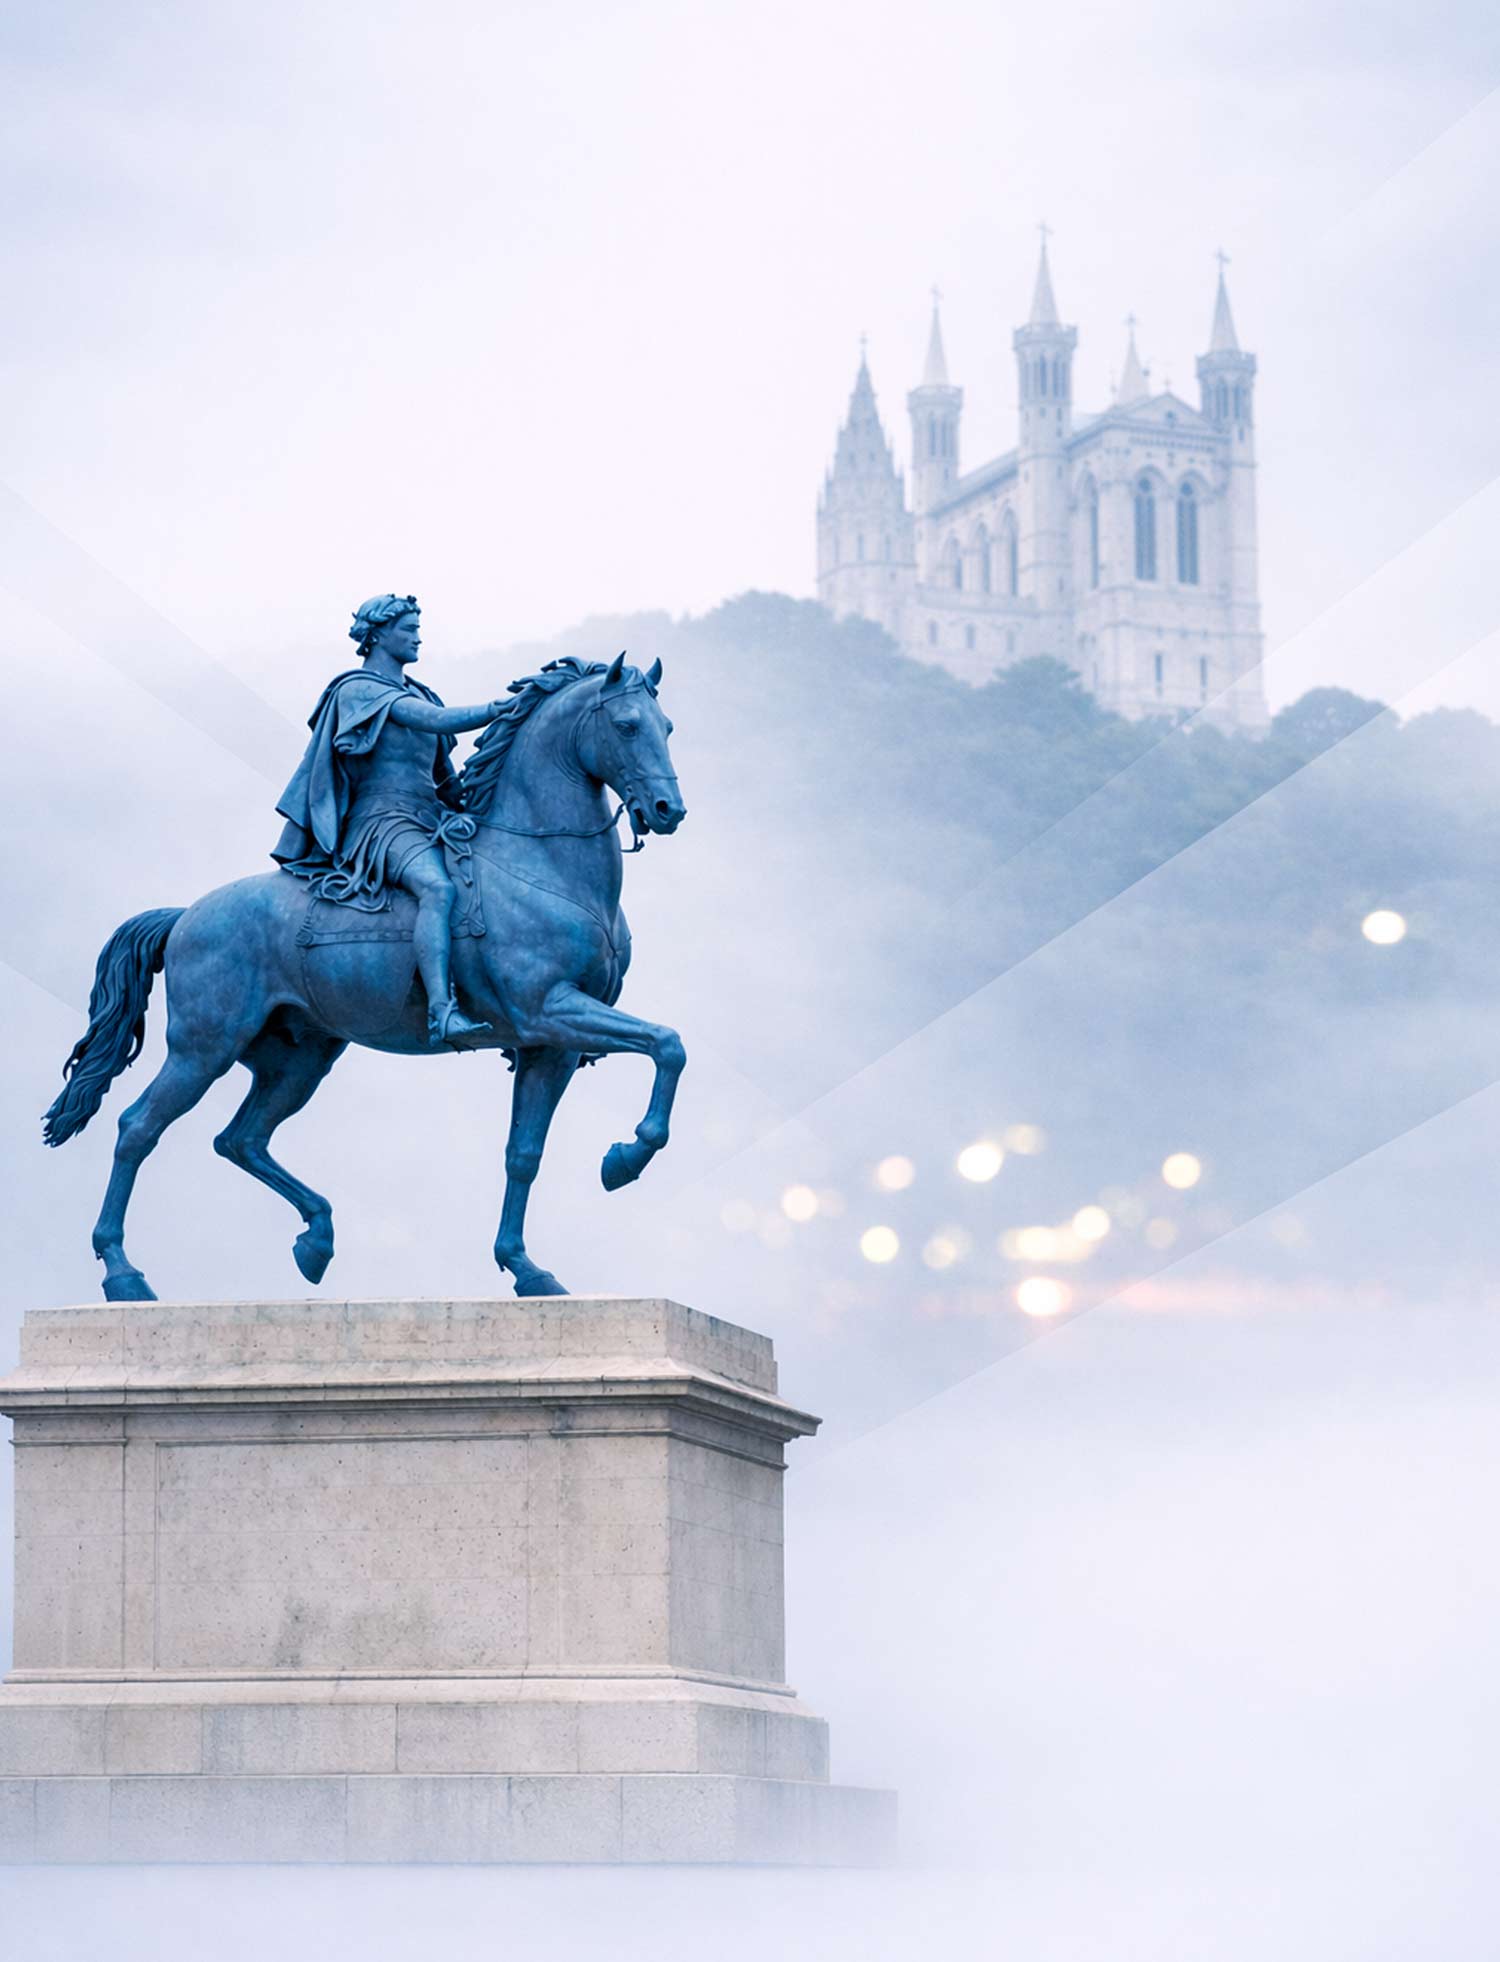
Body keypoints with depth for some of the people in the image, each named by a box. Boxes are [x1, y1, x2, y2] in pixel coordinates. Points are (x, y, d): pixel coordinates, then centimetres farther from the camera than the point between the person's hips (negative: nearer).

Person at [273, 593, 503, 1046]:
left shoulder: (416, 693, 24)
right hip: (382, 821, -9)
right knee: (438, 887, -37)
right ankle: (441, 1015, -52)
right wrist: (504, 708, -18)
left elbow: (445, 782, 24)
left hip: (428, 823, 9)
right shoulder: (359, 688, -2)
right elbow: (437, 721, -16)